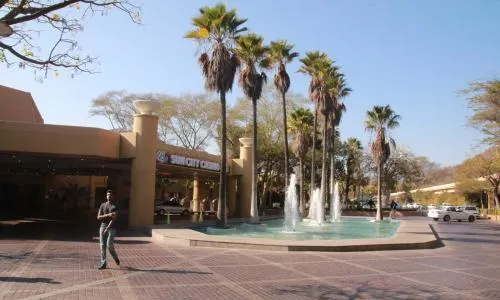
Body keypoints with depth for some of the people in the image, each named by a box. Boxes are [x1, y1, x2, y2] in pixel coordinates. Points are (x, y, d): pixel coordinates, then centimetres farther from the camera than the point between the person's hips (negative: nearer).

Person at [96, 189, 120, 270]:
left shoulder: (115, 207, -6)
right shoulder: (102, 205, 8)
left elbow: (114, 219, -15)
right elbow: (98, 217, -1)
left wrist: (107, 229, -22)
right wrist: (108, 215, -18)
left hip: (111, 228, -4)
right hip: (102, 227, 4)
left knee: (109, 245, -12)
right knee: (102, 246, 1)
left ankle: (115, 257, 16)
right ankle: (103, 264, 6)